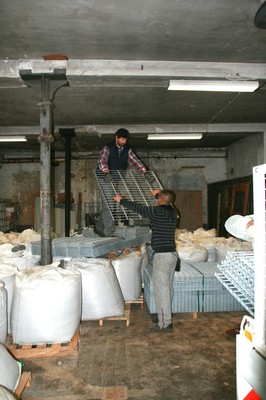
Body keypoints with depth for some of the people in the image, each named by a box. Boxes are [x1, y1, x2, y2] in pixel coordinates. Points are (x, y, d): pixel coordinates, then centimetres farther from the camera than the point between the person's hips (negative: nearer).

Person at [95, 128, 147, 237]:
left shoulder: (127, 150, 7)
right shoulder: (108, 148, -9)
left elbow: (135, 161, 3)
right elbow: (102, 160, -25)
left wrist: (145, 172, -11)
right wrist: (106, 173, -43)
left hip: (116, 181, 6)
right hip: (106, 179, -6)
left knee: (108, 205, 12)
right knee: (108, 205, -9)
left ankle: (98, 227, 26)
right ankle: (109, 233, -5)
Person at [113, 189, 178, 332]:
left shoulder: (158, 211, -15)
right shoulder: (172, 211, 7)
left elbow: (138, 207, -5)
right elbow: (166, 203, 31)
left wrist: (121, 200, 10)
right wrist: (158, 194, 49)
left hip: (162, 255, -9)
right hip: (172, 253, 9)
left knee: (161, 289, -2)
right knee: (167, 287, 17)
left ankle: (164, 324, 5)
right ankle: (165, 316, 30)